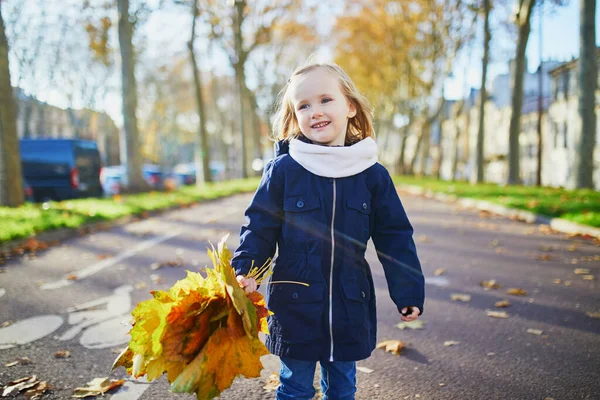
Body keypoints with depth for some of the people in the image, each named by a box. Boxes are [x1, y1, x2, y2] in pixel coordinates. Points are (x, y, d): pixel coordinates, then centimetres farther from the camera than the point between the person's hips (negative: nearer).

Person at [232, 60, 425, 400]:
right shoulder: (282, 170, -8)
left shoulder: (373, 174, -3)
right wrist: (246, 270, -17)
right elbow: (260, 226, -3)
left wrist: (409, 291, 2)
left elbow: (395, 236, 3)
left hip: (351, 306, 2)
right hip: (295, 305, -1)